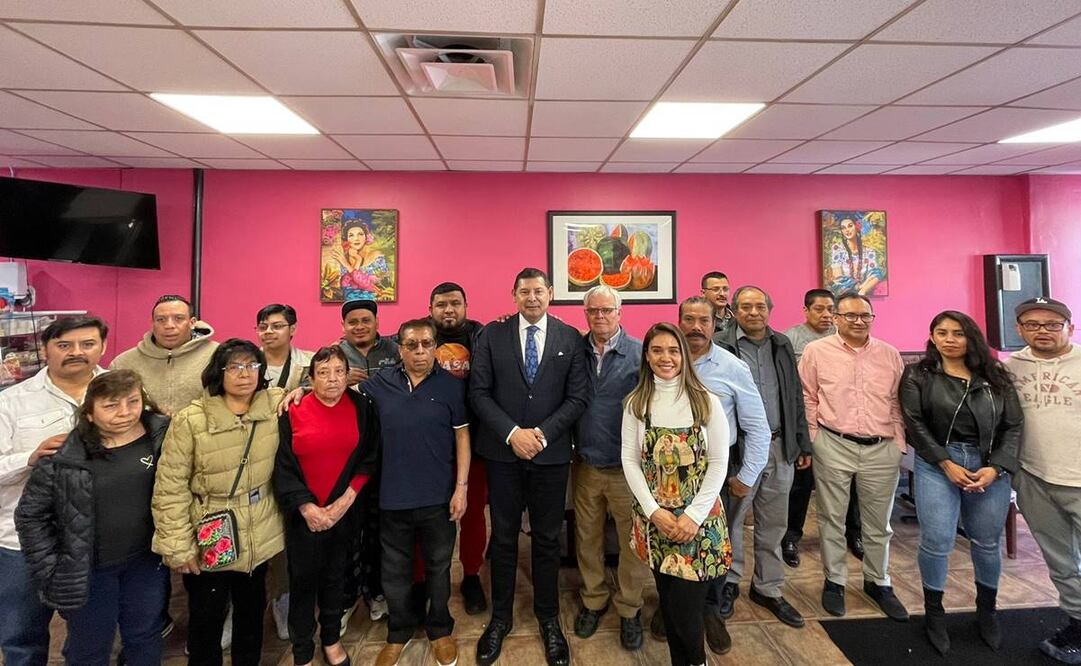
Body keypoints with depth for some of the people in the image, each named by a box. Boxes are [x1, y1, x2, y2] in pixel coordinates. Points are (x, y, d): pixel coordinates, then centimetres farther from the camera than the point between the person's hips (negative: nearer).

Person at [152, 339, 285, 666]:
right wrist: (177, 546, -14)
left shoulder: (275, 405, -9)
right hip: (209, 542, -3)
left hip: (260, 539, 4)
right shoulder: (190, 420, -18)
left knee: (252, 612, 23)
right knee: (206, 620, 16)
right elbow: (170, 488, -14)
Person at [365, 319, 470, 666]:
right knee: (395, 572, 17)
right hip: (393, 498, 2)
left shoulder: (452, 385, -5)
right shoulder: (380, 384, 0)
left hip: (439, 498, -1)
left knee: (438, 568, 16)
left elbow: (462, 437, -3)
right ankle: (399, 631, 40)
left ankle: (440, 629, 39)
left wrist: (461, 487, -7)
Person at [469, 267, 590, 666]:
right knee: (503, 538, 14)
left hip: (551, 454, 0)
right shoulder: (492, 334, -1)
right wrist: (512, 433, -14)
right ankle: (501, 617, 32)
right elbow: (479, 392, -5)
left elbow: (578, 397, -3)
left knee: (547, 540, 13)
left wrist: (542, 433, -13)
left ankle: (548, 619, 32)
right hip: (502, 452, 0)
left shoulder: (570, 338, 0)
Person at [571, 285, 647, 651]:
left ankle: (629, 607, 30)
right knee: (587, 538, 15)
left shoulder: (640, 353, -8)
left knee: (631, 540, 10)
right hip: (585, 465, 3)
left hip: (627, 466, -2)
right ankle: (593, 600, 36)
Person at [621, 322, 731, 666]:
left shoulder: (706, 401, -4)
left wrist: (693, 515, -12)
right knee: (667, 601, 12)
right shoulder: (636, 403, 0)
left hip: (698, 516, -2)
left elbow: (719, 462, -5)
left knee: (686, 606, -2)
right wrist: (654, 511, -10)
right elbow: (630, 460, -1)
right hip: (654, 517, 2)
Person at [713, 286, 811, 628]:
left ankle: (768, 589, 32)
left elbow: (795, 397, 13)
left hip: (780, 447, 5)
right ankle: (729, 581, 30)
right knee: (731, 520, 9)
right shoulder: (722, 347, -9)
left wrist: (802, 445, 13)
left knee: (773, 524, 15)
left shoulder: (782, 345, 9)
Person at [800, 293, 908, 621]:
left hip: (882, 449, 3)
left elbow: (897, 403, 11)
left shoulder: (890, 355, 7)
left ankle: (878, 582, 33)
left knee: (879, 522, 15)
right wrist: (812, 442, -2)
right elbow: (807, 400, 0)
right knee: (832, 518, 9)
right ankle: (834, 581, 24)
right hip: (834, 446, -2)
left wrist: (899, 445, 7)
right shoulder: (816, 351, -3)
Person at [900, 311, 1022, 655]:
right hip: (937, 464, -2)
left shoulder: (995, 376, 7)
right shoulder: (917, 375, 1)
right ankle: (934, 614, 16)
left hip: (991, 466, 3)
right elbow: (914, 422, -6)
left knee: (987, 543, 11)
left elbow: (1014, 425, 3)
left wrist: (996, 468, -10)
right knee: (937, 542, -4)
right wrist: (947, 464, -13)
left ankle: (986, 612, 33)